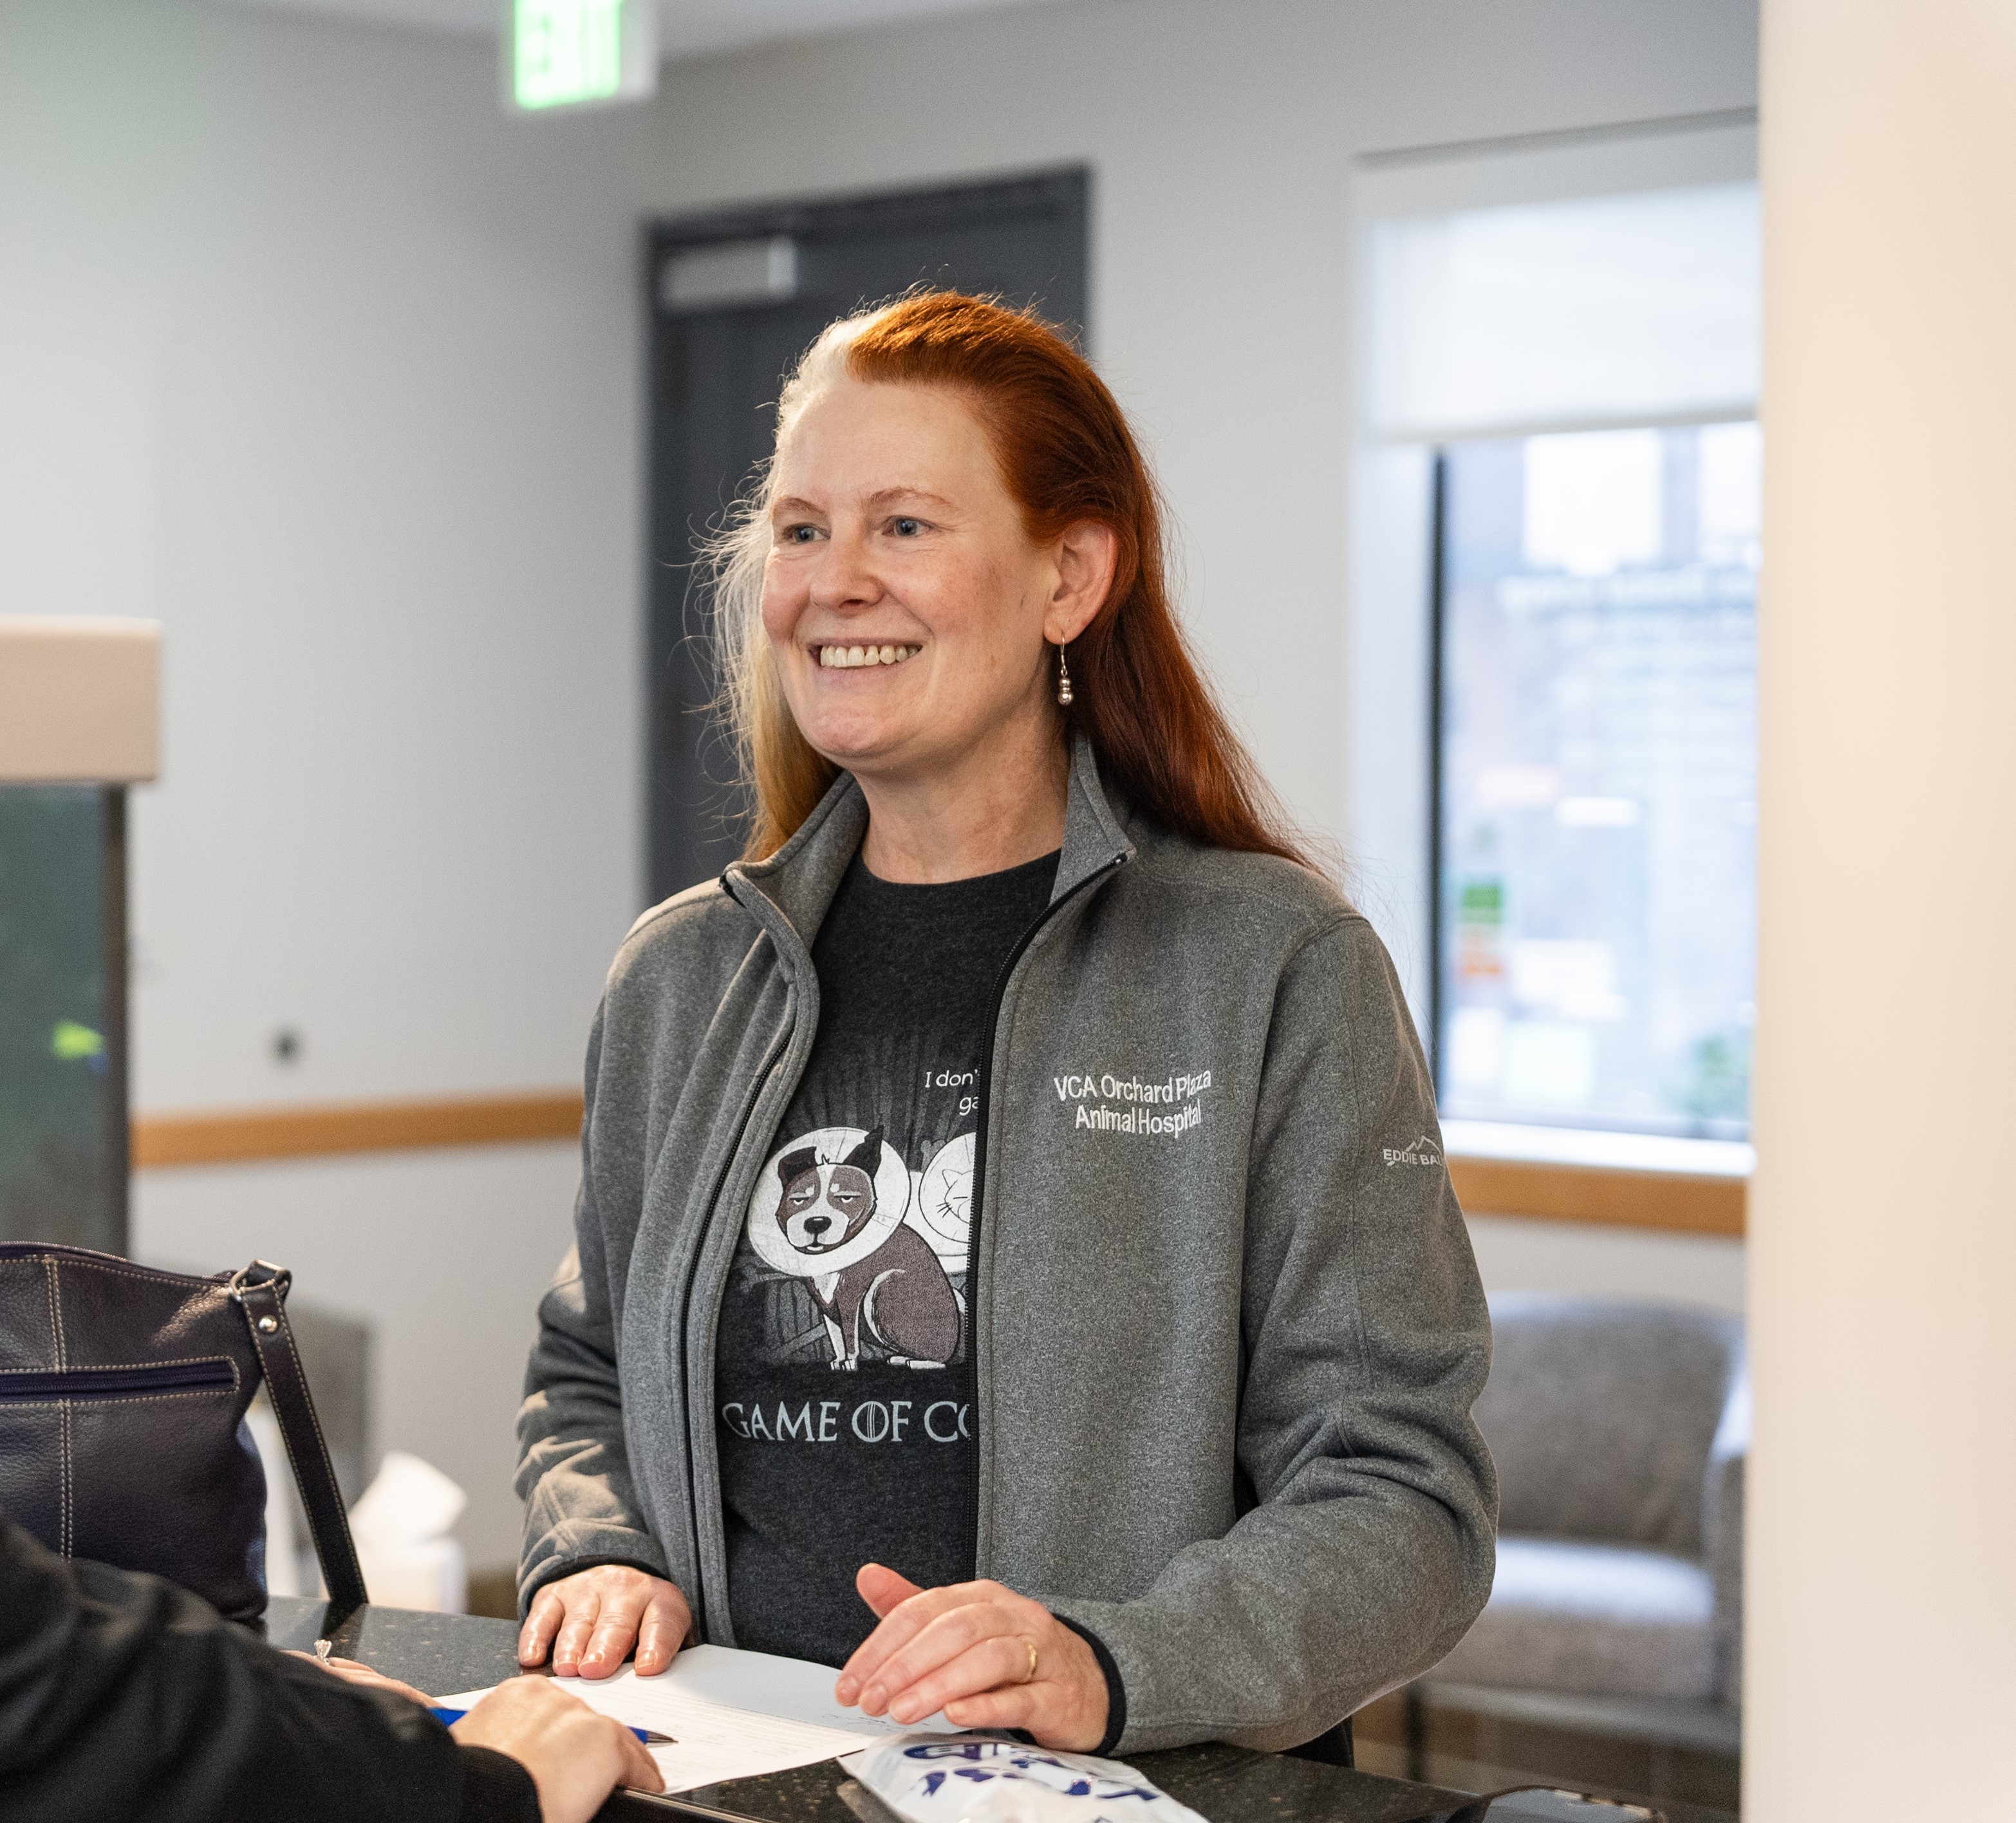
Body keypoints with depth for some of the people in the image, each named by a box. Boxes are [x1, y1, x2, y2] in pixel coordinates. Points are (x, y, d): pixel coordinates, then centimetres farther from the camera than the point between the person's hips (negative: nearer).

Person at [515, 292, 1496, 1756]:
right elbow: (586, 1378, 25)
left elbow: (1407, 1498, -5)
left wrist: (1111, 1665, -20)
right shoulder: (680, 981, 13)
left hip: (1118, 1794, -4)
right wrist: (599, 1557, 4)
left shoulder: (1279, 967, -1)